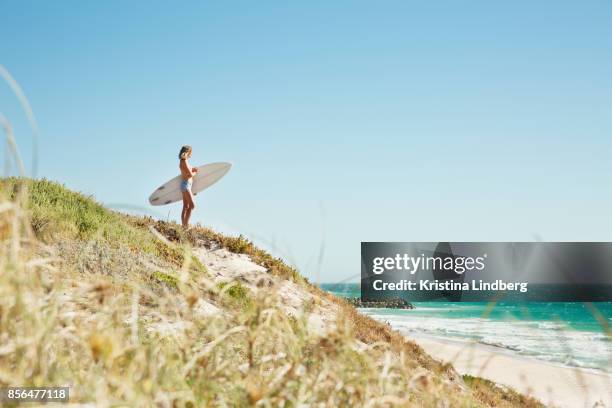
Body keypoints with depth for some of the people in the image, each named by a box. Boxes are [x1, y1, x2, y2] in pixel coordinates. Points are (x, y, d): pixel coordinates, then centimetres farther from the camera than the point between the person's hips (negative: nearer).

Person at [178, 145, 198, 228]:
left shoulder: (182, 161, 13)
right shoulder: (184, 162, -15)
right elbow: (191, 174, -15)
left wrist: (192, 169, 6)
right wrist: (195, 172, 6)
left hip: (186, 185, 10)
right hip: (186, 185, -10)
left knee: (186, 207, 9)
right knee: (192, 205, -12)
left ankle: (183, 225, 9)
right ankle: (186, 224, -14)